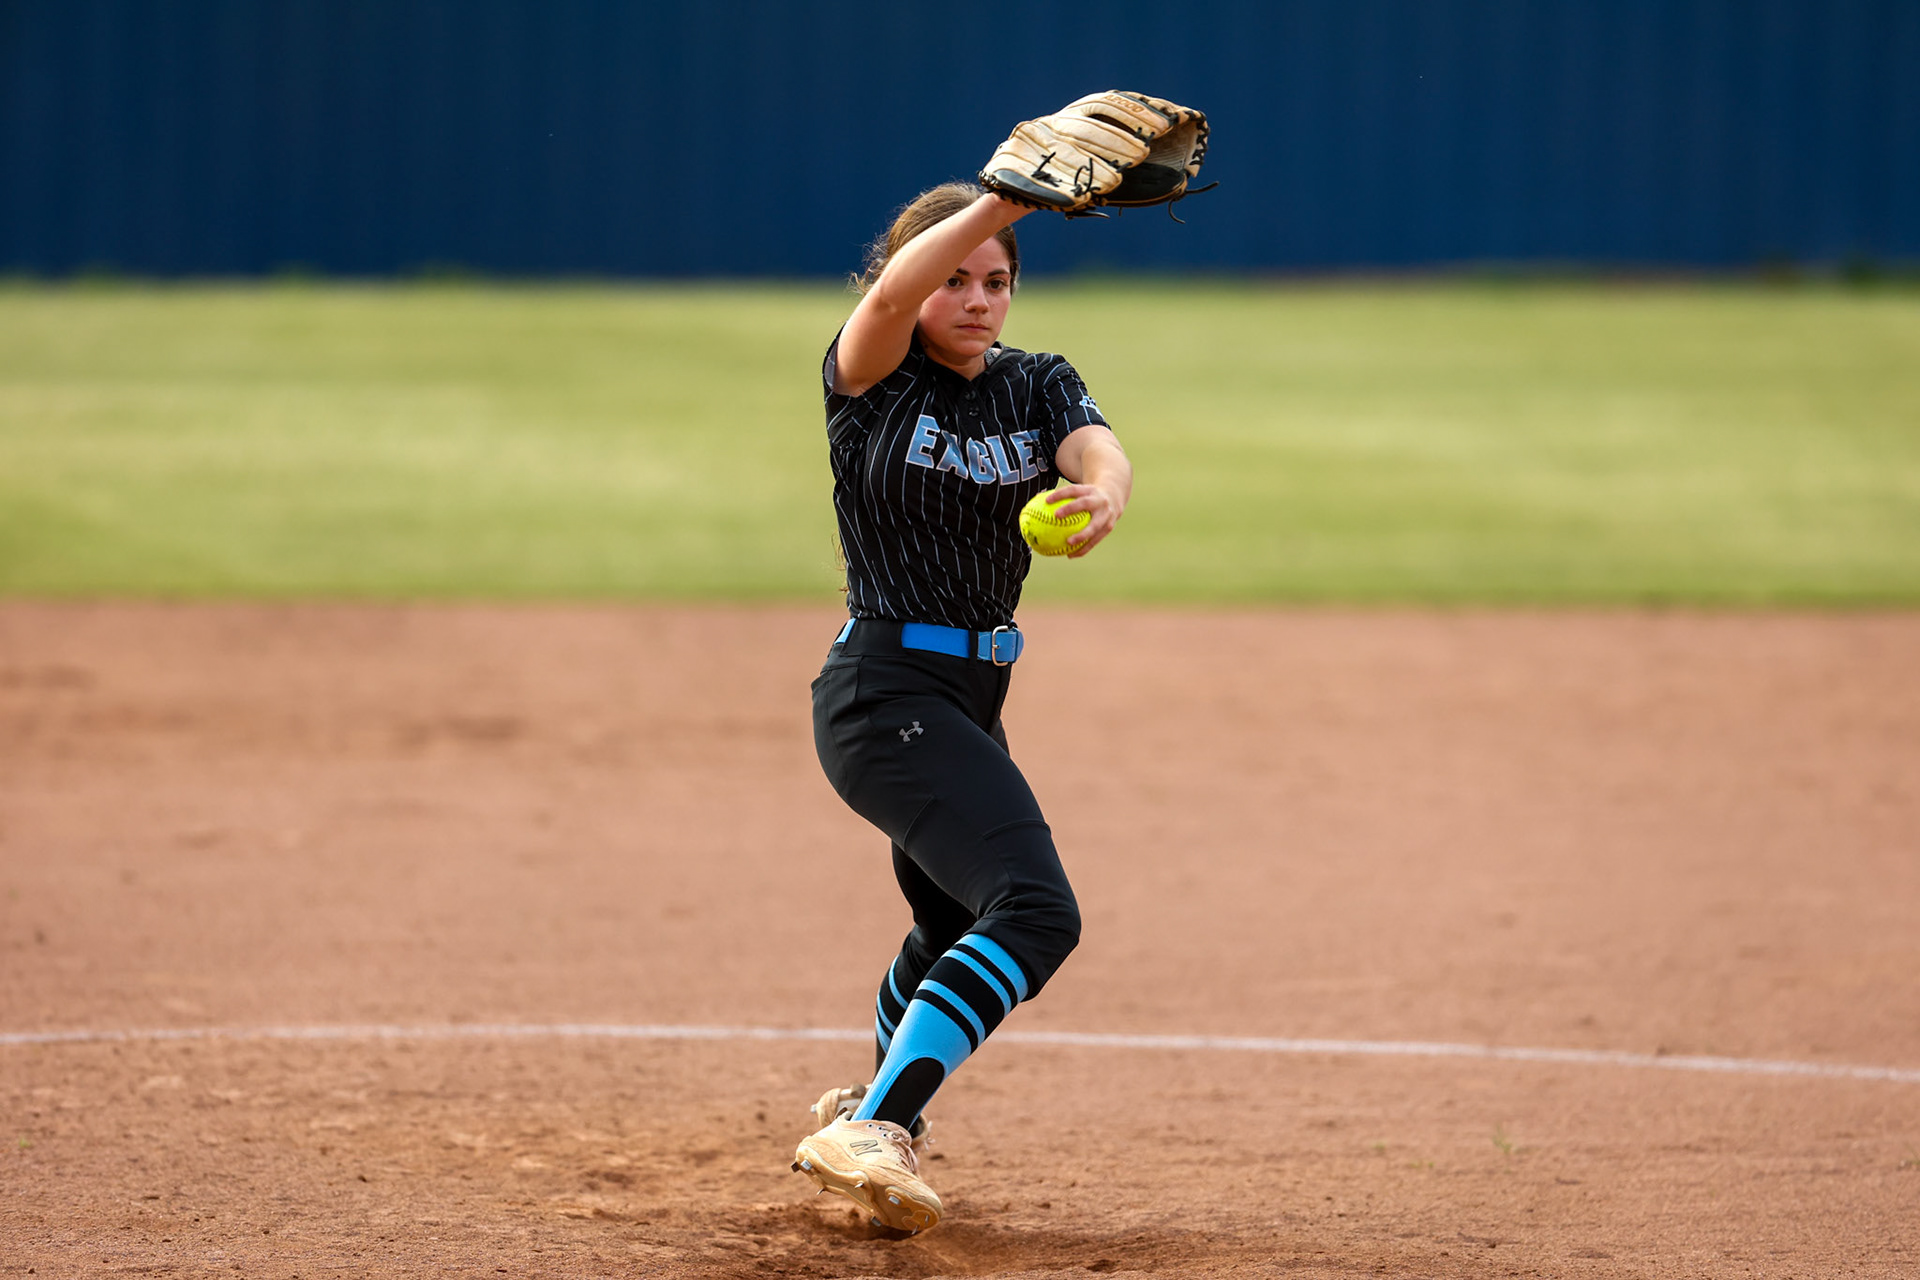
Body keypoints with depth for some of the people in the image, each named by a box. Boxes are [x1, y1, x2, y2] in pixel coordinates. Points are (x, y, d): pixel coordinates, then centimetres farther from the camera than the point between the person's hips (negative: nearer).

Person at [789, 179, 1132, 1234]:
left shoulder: (1037, 386, 6)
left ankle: (875, 1103, 55)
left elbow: (1100, 451, -16)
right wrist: (1012, 195, -43)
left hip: (973, 697, 8)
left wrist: (1103, 493, -41)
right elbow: (893, 293, -31)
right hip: (885, 690, -8)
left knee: (959, 926, 28)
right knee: (1034, 909, -27)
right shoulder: (873, 377, -8)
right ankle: (871, 1131, -36)